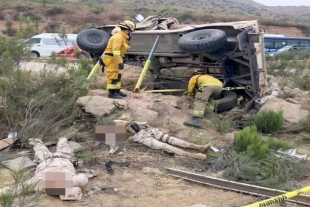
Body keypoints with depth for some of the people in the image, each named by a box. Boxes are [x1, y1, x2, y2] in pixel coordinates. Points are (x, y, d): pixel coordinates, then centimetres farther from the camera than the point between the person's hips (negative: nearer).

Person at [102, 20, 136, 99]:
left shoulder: (122, 37, 15)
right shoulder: (118, 37, -19)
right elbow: (115, 51, -27)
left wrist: (120, 61, 21)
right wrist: (120, 62, -29)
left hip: (115, 59, 11)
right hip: (111, 59, -11)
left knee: (118, 75, 15)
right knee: (113, 76, -9)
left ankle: (117, 91, 23)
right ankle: (111, 93, -6)